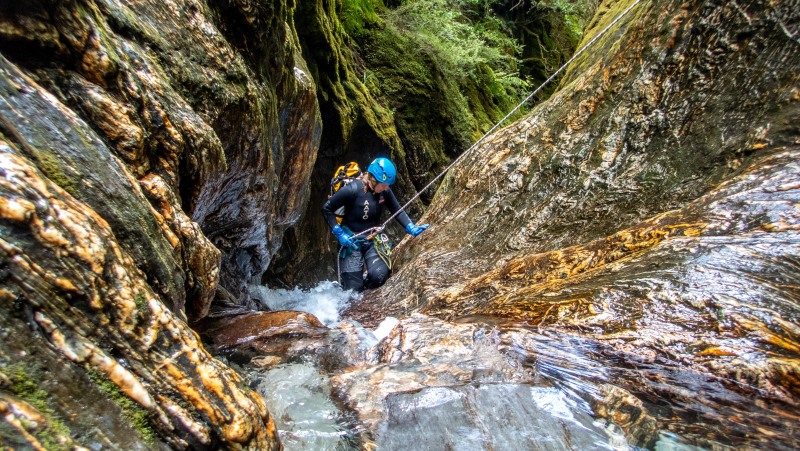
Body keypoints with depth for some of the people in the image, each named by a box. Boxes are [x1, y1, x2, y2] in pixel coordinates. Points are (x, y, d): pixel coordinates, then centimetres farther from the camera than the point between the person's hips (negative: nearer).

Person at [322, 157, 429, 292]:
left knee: (380, 275, -19)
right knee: (353, 290, -5)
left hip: (373, 240, 4)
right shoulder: (352, 189, -22)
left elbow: (397, 211, 3)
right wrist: (339, 233, -19)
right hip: (351, 240, -4)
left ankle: (361, 285, 15)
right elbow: (326, 209, -14)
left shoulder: (384, 191, -8)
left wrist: (411, 228, -11)